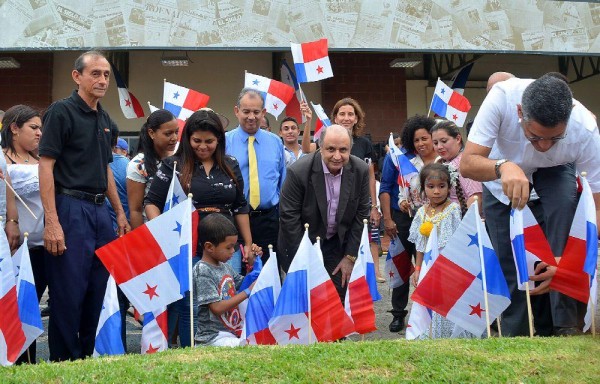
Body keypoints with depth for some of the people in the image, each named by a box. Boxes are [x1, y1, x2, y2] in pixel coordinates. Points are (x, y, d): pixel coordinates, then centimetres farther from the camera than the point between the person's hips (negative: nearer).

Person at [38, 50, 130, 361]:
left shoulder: (105, 120, 15)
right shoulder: (61, 111, -7)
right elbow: (45, 165, -13)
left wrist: (120, 213, 19)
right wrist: (52, 222, -20)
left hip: (100, 210, 8)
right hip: (70, 209, -7)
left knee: (96, 292, 11)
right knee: (68, 294, -4)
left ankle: (88, 357, 22)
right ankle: (64, 363, 7)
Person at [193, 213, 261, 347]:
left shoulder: (224, 266, 11)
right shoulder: (203, 271, -13)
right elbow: (217, 308, -19)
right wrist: (247, 292, -15)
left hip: (233, 332, 9)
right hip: (213, 337, -9)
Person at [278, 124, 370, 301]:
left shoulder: (361, 170, -11)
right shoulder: (299, 171, -22)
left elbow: (361, 214, -3)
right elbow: (289, 218, -16)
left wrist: (350, 256, -3)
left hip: (339, 243, 3)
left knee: (339, 298, 4)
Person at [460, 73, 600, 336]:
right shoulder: (502, 97, -41)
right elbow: (467, 164, -40)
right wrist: (503, 167, -60)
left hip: (554, 171, 0)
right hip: (499, 172, 0)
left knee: (564, 205, -30)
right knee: (507, 259, -6)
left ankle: (563, 324, -20)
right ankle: (514, 333, 14)